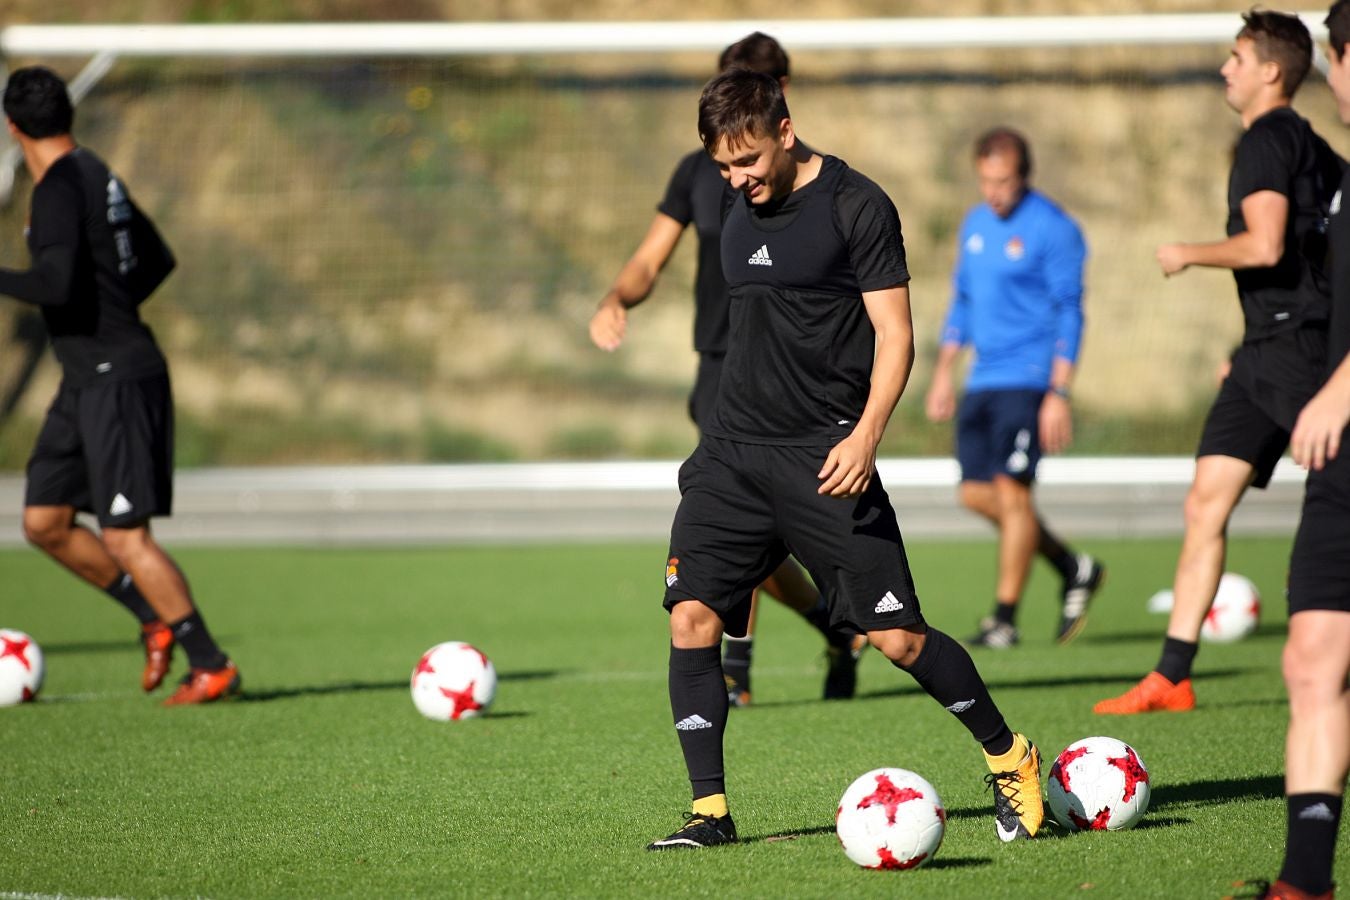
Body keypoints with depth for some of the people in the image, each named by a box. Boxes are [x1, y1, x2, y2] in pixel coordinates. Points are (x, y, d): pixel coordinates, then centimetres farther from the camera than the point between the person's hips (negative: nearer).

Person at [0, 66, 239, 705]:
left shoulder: (60, 189, -16)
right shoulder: (96, 175, 13)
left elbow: (56, 284, -28)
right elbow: (157, 261, 23)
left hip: (117, 378, -10)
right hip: (86, 381, 10)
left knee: (124, 536, -8)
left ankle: (211, 666, -1)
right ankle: (157, 620, 18)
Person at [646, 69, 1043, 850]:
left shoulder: (856, 206, -8)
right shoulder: (742, 209, 13)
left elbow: (895, 334, -10)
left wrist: (865, 435, -21)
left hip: (824, 455, -6)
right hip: (733, 449, 6)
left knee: (896, 636, -6)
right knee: (693, 616, -7)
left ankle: (1011, 758, 15)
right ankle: (709, 811, -1)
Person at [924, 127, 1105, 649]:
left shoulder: (1052, 229, -9)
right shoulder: (975, 224, 14)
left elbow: (1069, 313, -11)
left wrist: (1059, 394, -17)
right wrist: (943, 373, 17)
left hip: (1028, 380, -8)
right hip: (983, 382, 8)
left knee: (1011, 490, -11)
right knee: (976, 493, 5)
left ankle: (1004, 619, -3)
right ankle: (1074, 570, 21)